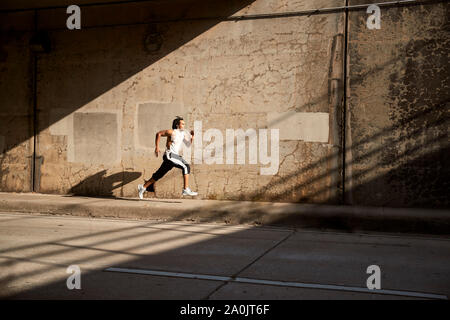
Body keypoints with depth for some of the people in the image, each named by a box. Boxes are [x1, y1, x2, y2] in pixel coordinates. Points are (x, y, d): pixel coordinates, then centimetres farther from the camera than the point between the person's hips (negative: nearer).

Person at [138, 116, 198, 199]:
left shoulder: (182, 134, 16)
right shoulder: (172, 132, -6)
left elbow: (188, 144, 16)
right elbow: (158, 134, -1)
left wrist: (192, 136, 2)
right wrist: (157, 147, -4)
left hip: (175, 156, 8)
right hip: (170, 155, -8)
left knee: (159, 175, 11)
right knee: (185, 167, -17)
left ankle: (143, 187, 21)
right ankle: (186, 190, -19)